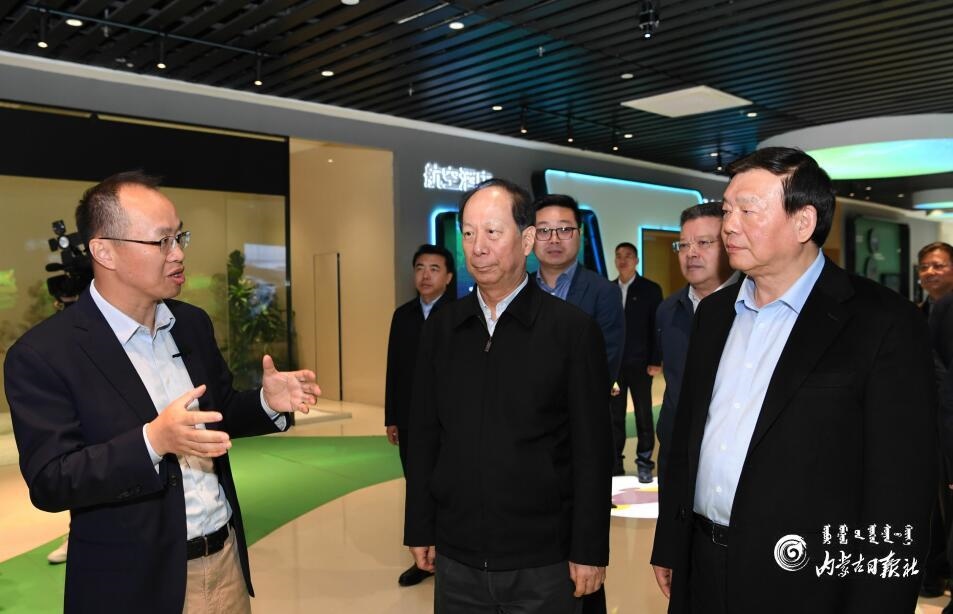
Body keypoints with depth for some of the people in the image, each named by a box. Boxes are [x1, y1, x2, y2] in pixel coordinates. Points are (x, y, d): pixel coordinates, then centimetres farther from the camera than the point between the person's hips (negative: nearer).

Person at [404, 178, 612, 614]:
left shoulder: (573, 329, -9)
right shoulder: (441, 328, 2)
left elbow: (593, 450, -7)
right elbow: (424, 435, 5)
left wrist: (589, 551, -7)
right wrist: (420, 530, 5)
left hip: (543, 564, -3)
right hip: (457, 560, 3)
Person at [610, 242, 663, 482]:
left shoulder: (651, 289, 0)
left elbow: (657, 327, -3)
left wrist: (655, 361, -9)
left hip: (639, 363, -2)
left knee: (644, 415, 7)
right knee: (614, 415, 8)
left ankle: (644, 462, 16)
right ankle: (614, 461, 16)